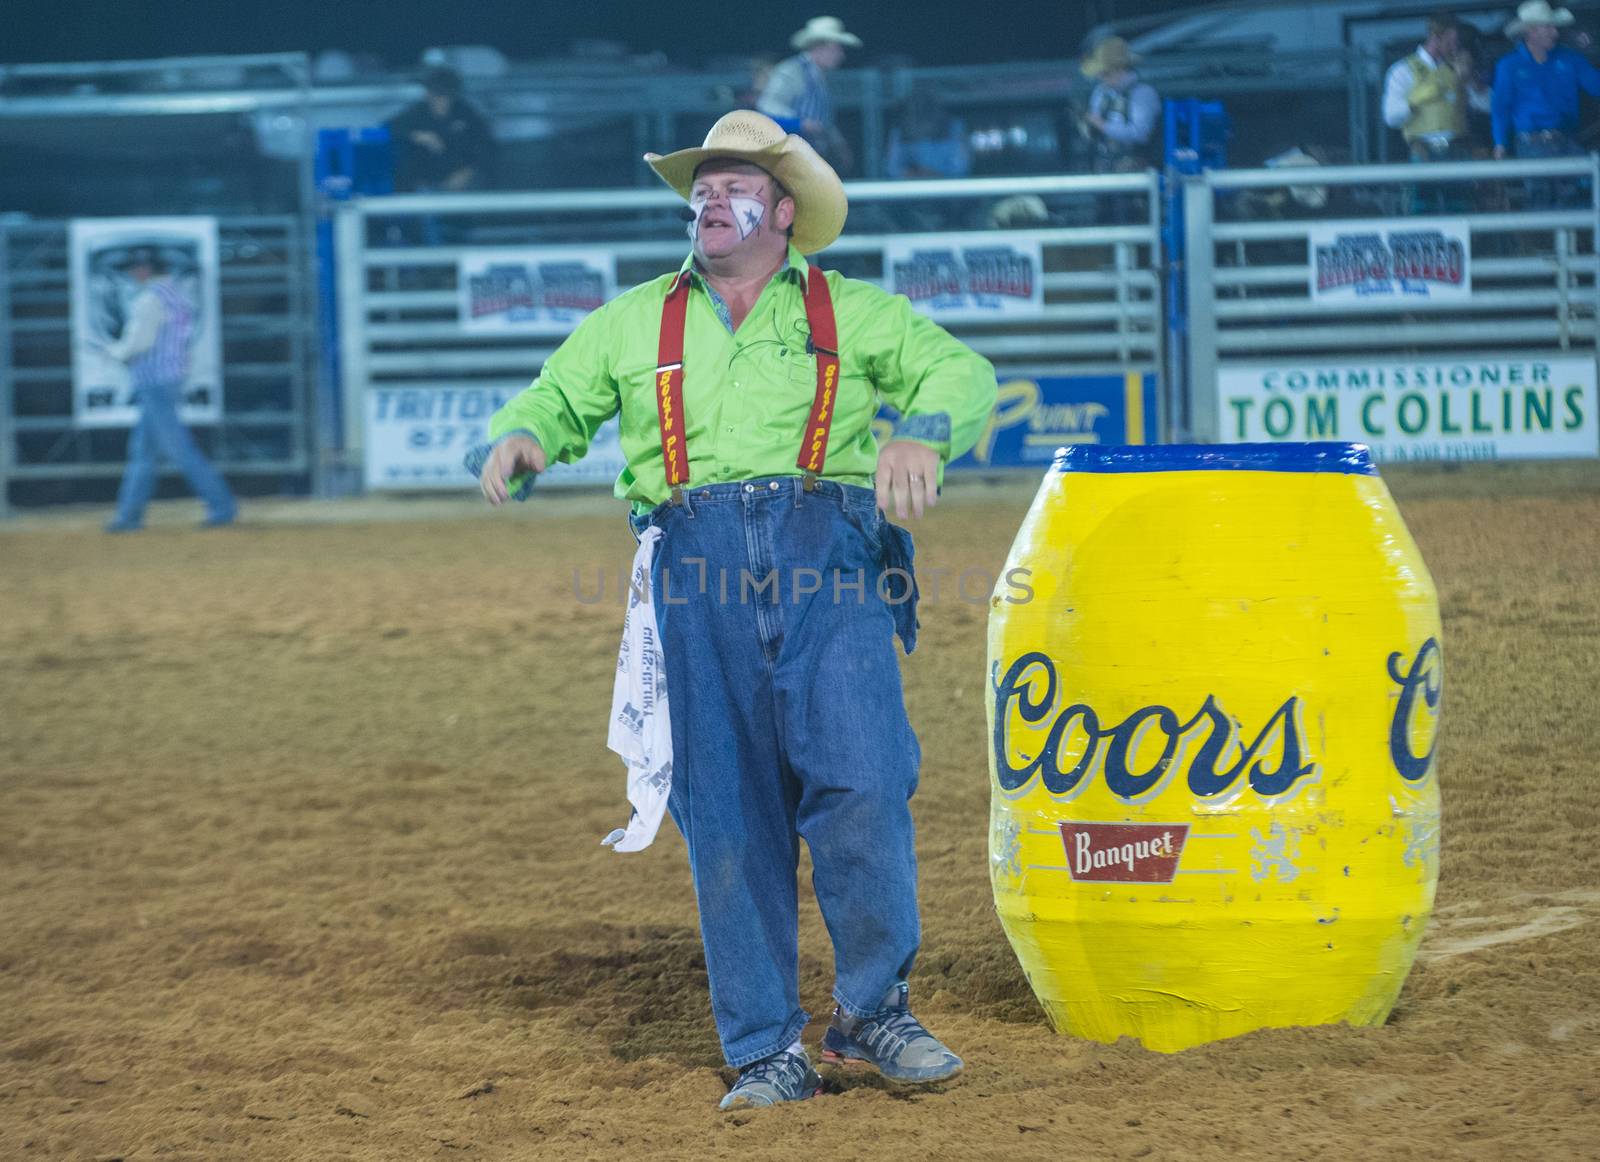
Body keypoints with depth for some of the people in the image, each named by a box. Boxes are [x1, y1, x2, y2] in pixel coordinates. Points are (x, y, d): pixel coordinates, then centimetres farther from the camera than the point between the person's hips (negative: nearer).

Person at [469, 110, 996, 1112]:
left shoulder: (855, 314, 15)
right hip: (698, 576, 2)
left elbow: (959, 371, 3)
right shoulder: (633, 324, 22)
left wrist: (920, 434, -20)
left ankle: (873, 1012, 2)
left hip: (828, 558, -2)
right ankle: (767, 1052, 6)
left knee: (861, 785, -15)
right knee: (728, 816, 0)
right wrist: (515, 442, -5)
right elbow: (555, 405, 20)